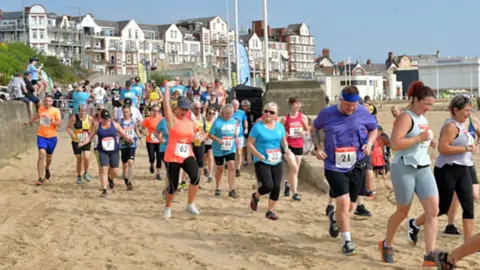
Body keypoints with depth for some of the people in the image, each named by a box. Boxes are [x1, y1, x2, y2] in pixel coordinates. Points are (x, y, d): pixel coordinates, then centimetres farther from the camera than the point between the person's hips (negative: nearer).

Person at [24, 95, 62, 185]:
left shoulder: (55, 111, -9)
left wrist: (51, 119, -29)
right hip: (41, 136, 1)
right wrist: (30, 121, 36)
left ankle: (47, 168, 51)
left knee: (49, 156, 15)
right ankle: (41, 178, -16)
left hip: (52, 137, -1)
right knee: (41, 154, -17)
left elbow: (59, 124, -16)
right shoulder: (41, 109, 2)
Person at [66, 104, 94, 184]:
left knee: (86, 157, -17)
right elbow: (68, 128, -3)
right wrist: (71, 134, -21)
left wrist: (91, 133, -13)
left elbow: (94, 128, 7)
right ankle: (79, 176, 26)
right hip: (76, 141, 0)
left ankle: (86, 173, 7)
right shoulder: (74, 118, -8)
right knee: (79, 159, 6)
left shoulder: (89, 118, -5)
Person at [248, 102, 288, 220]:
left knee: (277, 187, -1)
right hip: (262, 162, -5)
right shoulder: (258, 126, -8)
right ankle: (255, 196, 17)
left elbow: (284, 140, 16)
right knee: (268, 186, -17)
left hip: (277, 162, 5)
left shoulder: (279, 126, 6)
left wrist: (286, 148, -6)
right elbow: (250, 144, -7)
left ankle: (270, 211, 16)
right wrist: (259, 155, -21)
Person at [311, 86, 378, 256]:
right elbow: (314, 129, 10)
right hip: (334, 167, -3)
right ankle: (347, 241, -3)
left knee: (350, 206, 13)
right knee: (343, 202, -17)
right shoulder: (327, 113, -8)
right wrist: (318, 148, -5)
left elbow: (374, 129, 12)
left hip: (356, 166, 3)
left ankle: (335, 217, 49)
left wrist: (369, 144, -7)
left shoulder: (363, 113, -5)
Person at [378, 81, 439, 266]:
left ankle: (430, 256, -8)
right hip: (404, 169, -7)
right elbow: (395, 144, -24)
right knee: (402, 212, 6)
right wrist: (419, 138, -24)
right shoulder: (406, 118, -13)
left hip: (424, 169, 8)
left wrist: (430, 143, 9)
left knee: (433, 210, -7)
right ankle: (386, 245, 31)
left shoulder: (423, 119, 13)